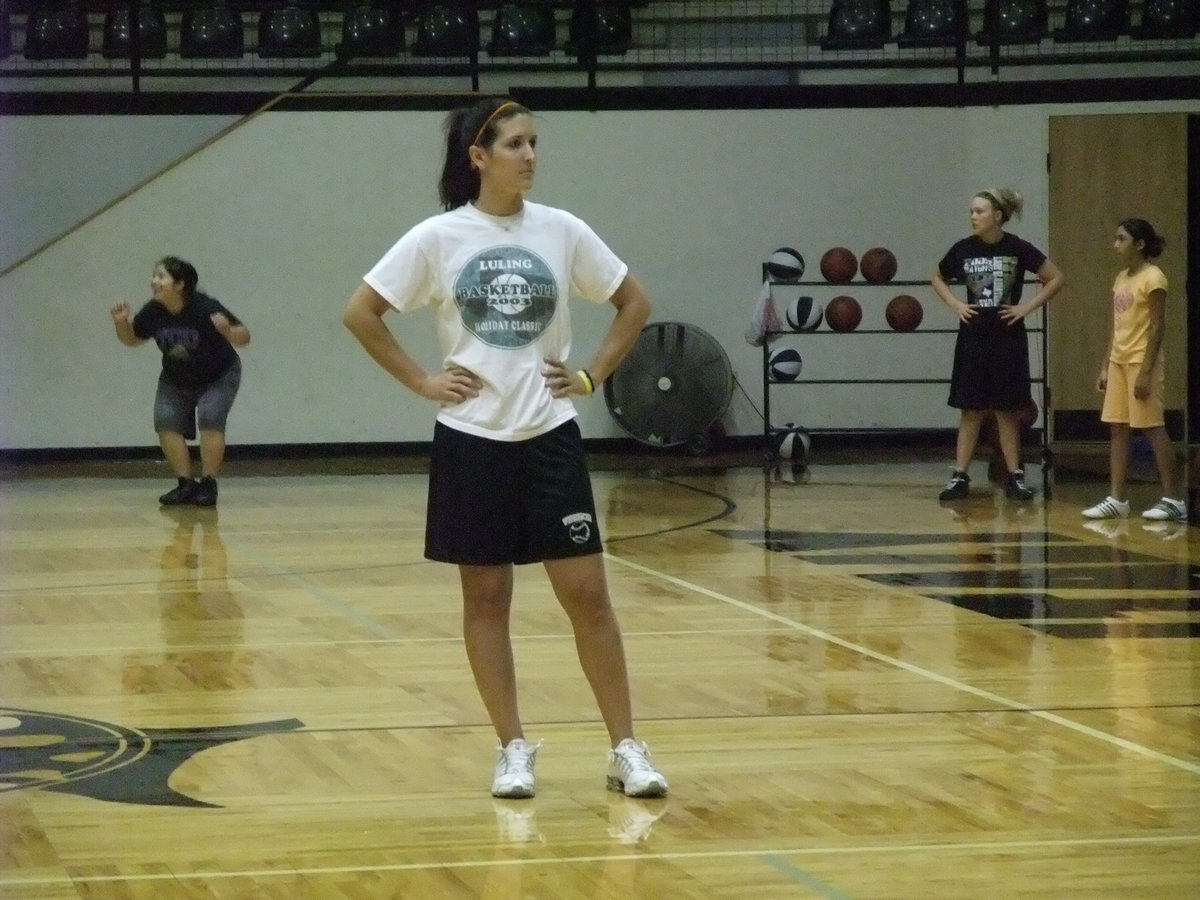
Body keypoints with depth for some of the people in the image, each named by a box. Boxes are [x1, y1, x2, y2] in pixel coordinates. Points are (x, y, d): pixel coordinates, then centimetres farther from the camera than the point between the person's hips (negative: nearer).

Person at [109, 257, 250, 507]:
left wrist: (227, 331, -49)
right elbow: (132, 339, 0)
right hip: (176, 380, 5)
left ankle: (208, 484, -14)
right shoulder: (153, 312, -17)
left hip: (218, 377, -5)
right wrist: (121, 322, -21)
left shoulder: (205, 308, -30)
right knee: (166, 421, -12)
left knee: (209, 419, -24)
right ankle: (185, 484, -3)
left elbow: (244, 337, -26)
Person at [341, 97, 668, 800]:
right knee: (486, 597, 5)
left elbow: (635, 303, 11)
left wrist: (592, 377, 3)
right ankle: (514, 748, 14)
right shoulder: (439, 238, -4)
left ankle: (626, 748, 4)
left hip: (550, 436, 1)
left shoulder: (561, 231, 1)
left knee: (587, 593, -2)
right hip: (473, 438, -1)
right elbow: (361, 313, 0)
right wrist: (422, 381, -3)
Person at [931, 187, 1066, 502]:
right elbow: (938, 278, 17)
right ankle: (959, 477, 7)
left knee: (1008, 410, 5)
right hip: (973, 338, 2)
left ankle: (1014, 477, 12)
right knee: (971, 410, 4)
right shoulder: (963, 249, -1)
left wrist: (1027, 307, -8)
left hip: (1008, 340, -2)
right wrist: (955, 304, 1)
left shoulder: (1017, 248, -7)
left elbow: (1056, 278, -2)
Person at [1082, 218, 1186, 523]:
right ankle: (1116, 499, 7)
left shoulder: (1152, 278, -11)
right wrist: (1105, 366, 13)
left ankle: (1173, 499, 0)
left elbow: (1158, 327, -15)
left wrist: (1145, 371, -19)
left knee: (1152, 427, -5)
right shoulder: (1121, 278, 14)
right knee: (1117, 428, 5)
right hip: (1118, 361, 8)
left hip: (1141, 361, -8)